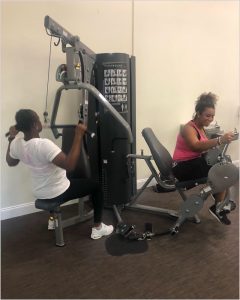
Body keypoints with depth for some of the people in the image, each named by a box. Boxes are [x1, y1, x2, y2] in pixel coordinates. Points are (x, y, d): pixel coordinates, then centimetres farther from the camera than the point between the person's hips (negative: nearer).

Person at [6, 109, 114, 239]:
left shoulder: (16, 144, -9)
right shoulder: (43, 145, -34)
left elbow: (10, 162, 12)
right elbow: (70, 165, -40)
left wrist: (11, 137, 15)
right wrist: (78, 136, -38)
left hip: (39, 193, 8)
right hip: (58, 193, -7)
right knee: (96, 186, 9)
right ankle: (97, 228, 18)